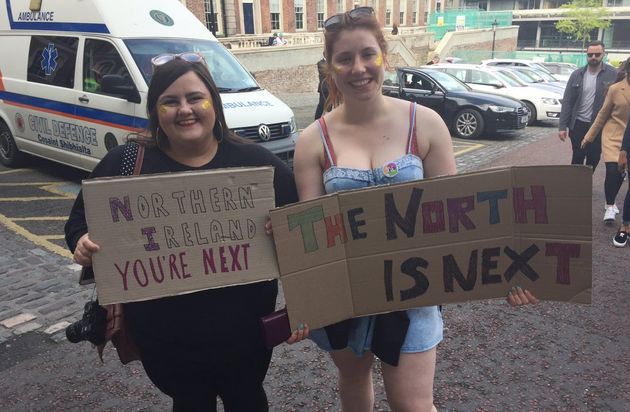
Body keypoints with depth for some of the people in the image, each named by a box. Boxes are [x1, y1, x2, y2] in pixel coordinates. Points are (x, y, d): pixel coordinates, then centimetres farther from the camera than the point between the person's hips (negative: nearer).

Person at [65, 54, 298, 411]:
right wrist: (83, 244, -16)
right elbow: (82, 219, 6)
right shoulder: (126, 163, -5)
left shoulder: (255, 161, -6)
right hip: (163, 332, 1)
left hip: (243, 324, 0)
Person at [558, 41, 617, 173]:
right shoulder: (577, 75, 2)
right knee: (577, 159, 8)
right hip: (578, 125, 1)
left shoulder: (613, 75, -5)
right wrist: (562, 126, -4)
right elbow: (567, 101, 2)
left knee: (593, 161, 10)